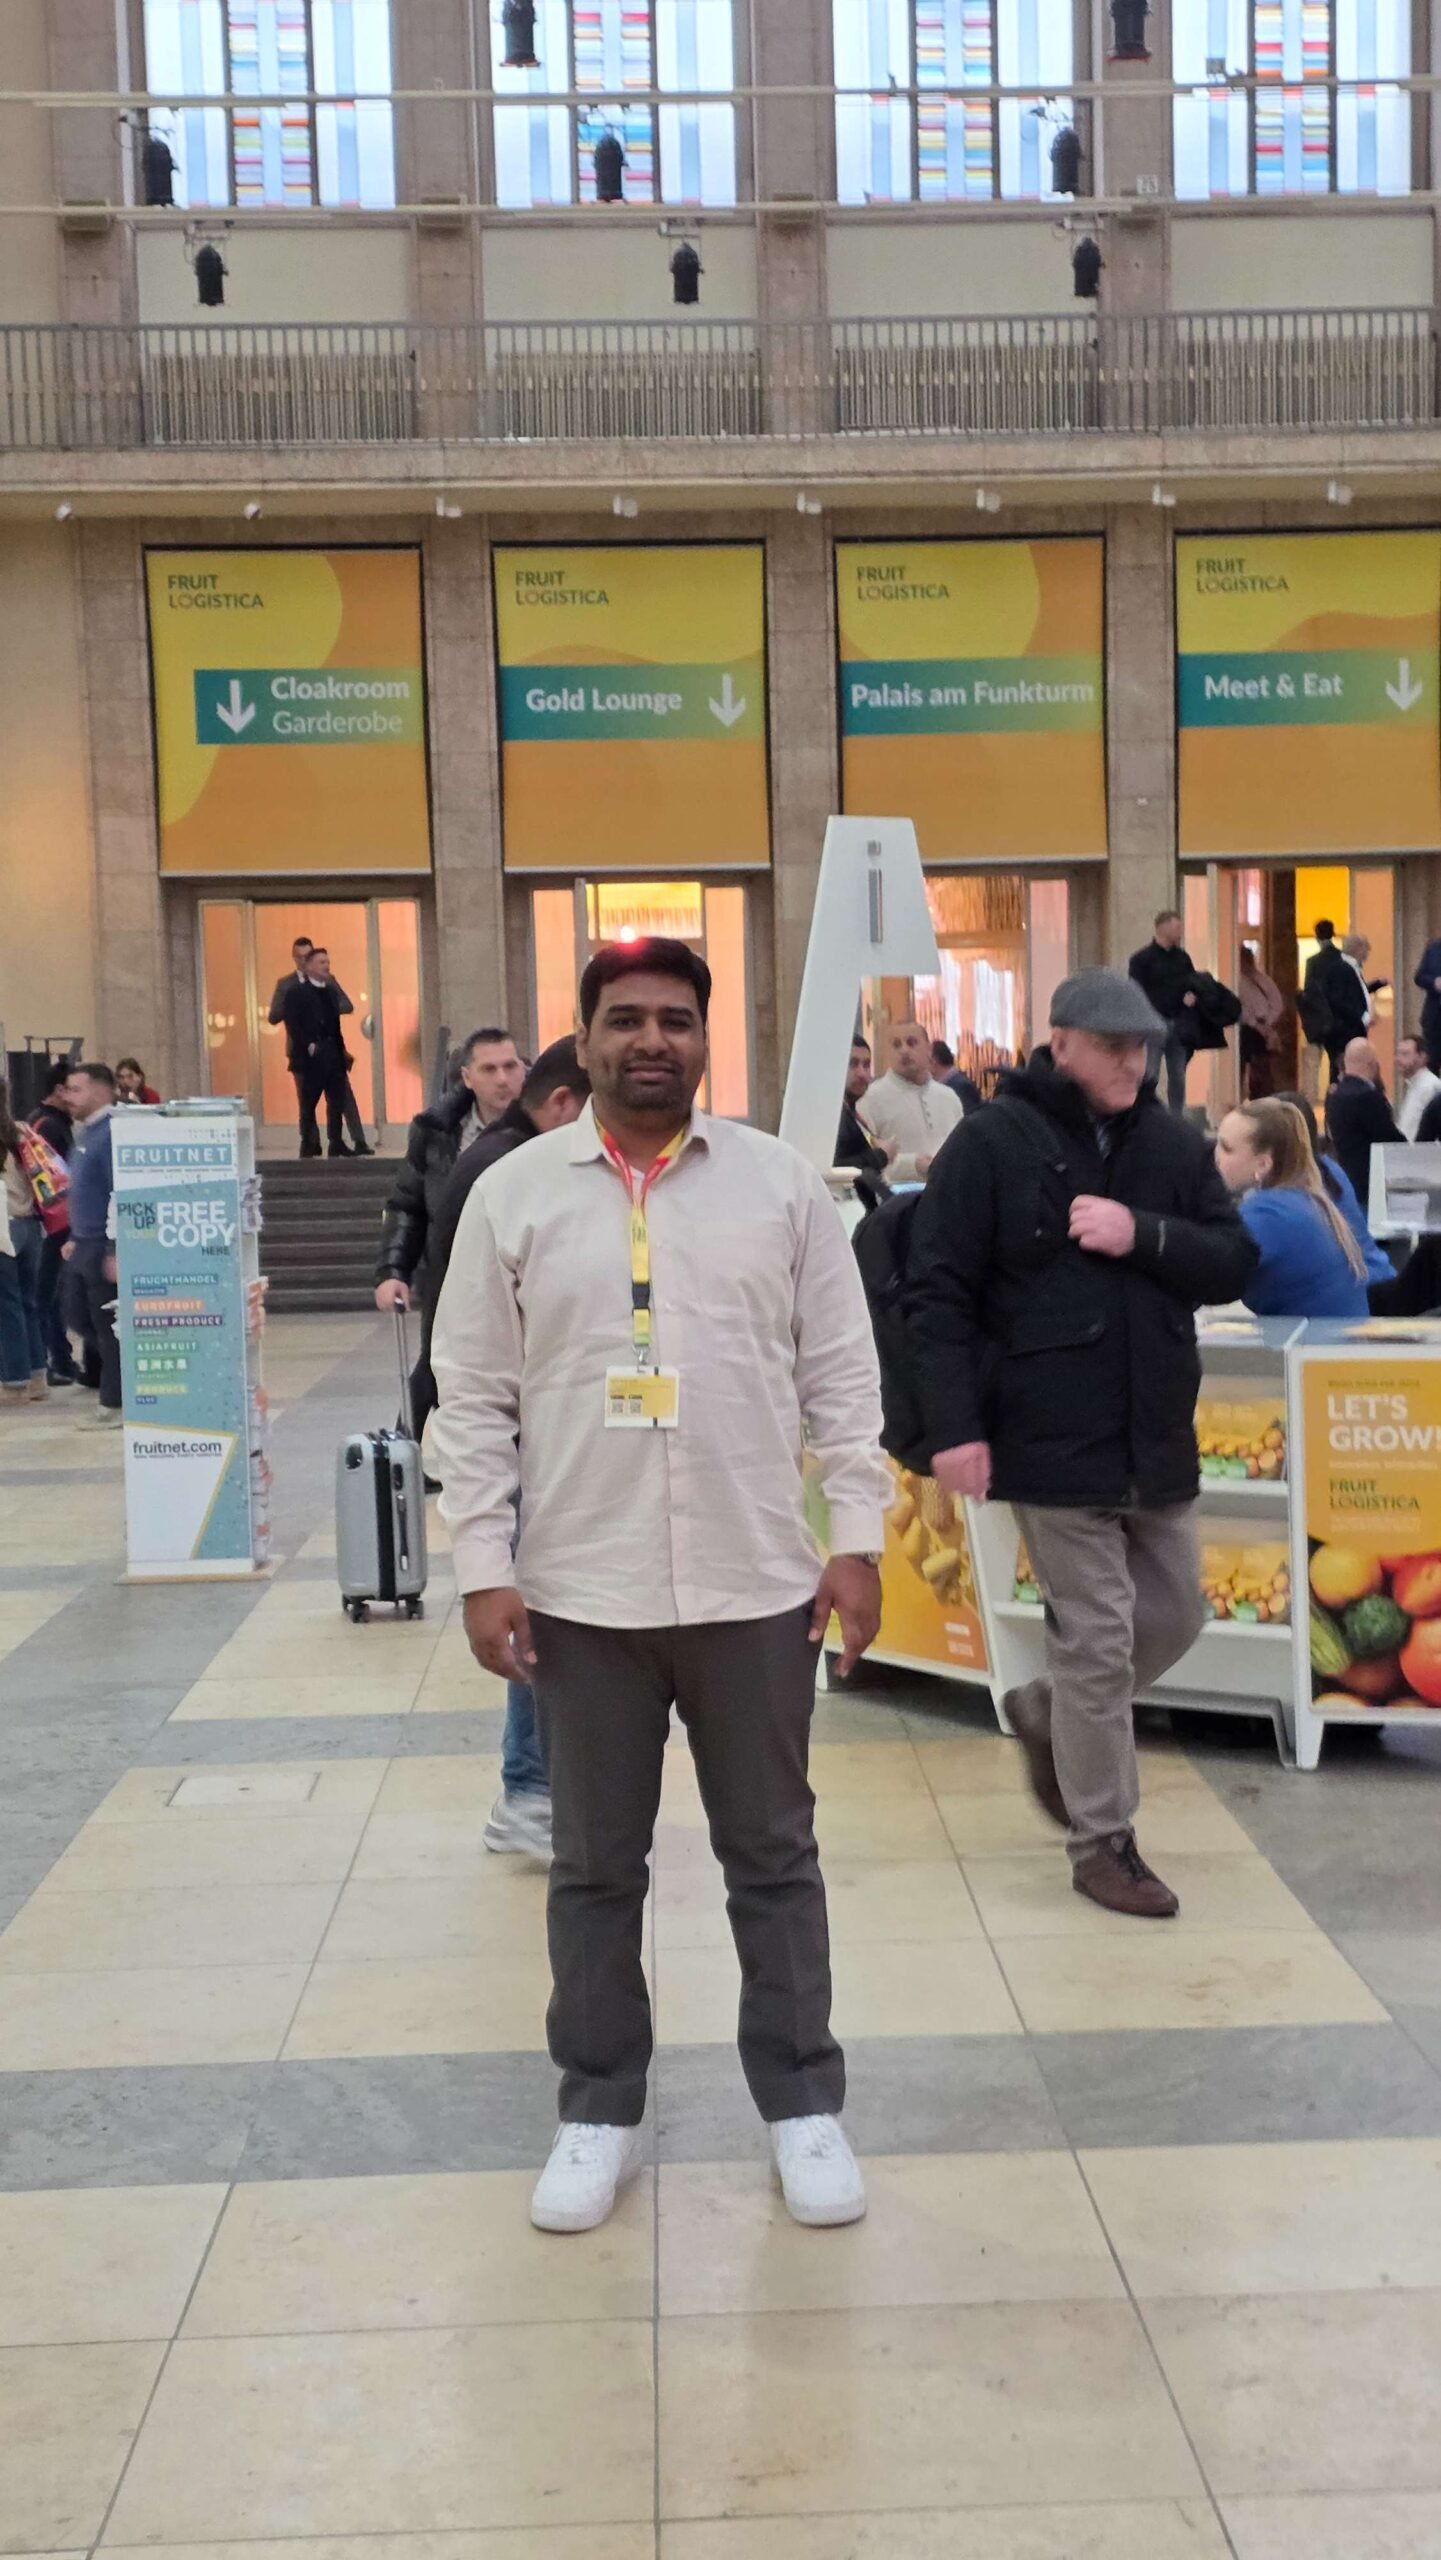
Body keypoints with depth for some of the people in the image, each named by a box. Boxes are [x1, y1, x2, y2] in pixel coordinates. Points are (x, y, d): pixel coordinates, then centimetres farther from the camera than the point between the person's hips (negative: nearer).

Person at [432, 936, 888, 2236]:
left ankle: (802, 2100, 28)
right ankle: (600, 2107, 29)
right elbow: (475, 1398, 1)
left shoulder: (783, 1182, 0)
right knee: (595, 1865, 13)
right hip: (580, 1591, 0)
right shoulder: (512, 1192, -1)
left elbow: (842, 1373, 3)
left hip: (757, 1585, 0)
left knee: (774, 1854, 12)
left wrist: (858, 1537, -2)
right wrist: (484, 1568, -4)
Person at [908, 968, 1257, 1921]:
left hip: (1157, 1437, 6)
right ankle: (1104, 1842, 14)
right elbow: (940, 1294, -10)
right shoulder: (992, 1144, -8)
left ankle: (1048, 1713, 40)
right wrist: (956, 1427, -16)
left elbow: (1237, 1262, 4)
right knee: (1098, 1639, -1)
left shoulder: (1176, 1144, 7)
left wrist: (1144, 1235, -14)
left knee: (1175, 1612, 15)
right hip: (1054, 1440, -6)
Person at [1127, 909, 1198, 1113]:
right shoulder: (1141, 958, -4)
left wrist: (1191, 994, -2)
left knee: (1178, 1077, 7)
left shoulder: (1182, 957, 13)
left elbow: (1194, 982, 22)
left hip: (1178, 1024, 5)